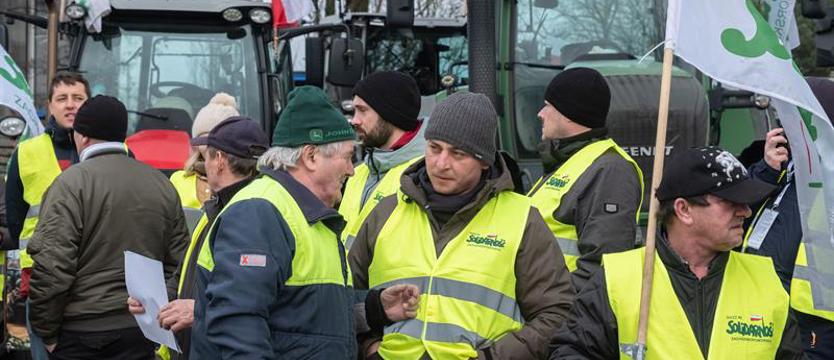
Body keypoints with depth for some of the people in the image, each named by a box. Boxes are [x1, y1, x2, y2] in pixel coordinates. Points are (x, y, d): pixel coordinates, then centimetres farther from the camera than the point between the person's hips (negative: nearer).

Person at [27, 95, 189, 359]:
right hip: (142, 334, 5)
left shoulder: (71, 183, -9)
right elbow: (178, 265, 11)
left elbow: (50, 267, -14)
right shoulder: (163, 185, 8)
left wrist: (47, 333, -4)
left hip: (81, 331, -5)